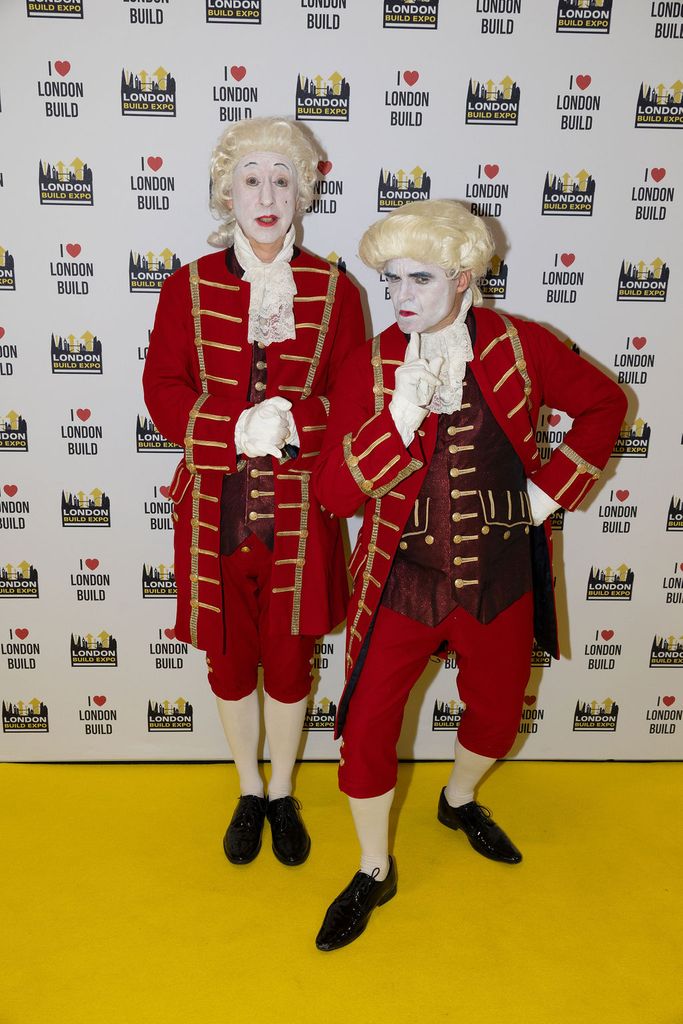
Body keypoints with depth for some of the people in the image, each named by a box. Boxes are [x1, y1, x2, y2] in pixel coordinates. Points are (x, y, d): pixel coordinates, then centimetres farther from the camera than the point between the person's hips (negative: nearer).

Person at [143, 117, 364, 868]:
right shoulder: (188, 286, 1)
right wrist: (237, 428, -19)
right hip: (215, 512, 1)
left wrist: (292, 425, -20)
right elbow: (163, 391, -3)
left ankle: (283, 795, 39)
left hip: (299, 514, 0)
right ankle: (249, 794, 40)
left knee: (289, 662, 13)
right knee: (228, 661, 15)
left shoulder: (334, 290, 0)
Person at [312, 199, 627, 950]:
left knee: (497, 713, 20)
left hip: (501, 582, 2)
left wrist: (554, 486, -3)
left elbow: (603, 404, 6)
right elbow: (334, 494, -16)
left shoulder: (519, 347, -8)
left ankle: (458, 801, 55)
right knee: (367, 726, 2)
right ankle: (373, 873, 30)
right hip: (403, 583, -1)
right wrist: (401, 415, -29)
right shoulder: (370, 368, -10)